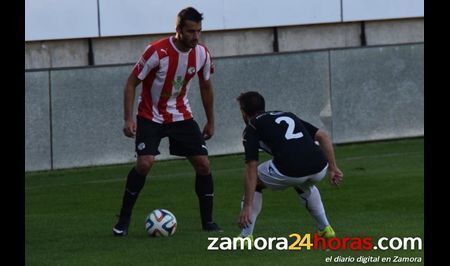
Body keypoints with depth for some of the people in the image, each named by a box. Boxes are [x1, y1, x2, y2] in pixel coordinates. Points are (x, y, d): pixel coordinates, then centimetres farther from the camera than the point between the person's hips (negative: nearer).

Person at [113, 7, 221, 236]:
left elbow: (205, 85, 10)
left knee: (203, 164, -5)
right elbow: (132, 82, -15)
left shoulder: (201, 54, -8)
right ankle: (123, 221, -8)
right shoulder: (157, 52, -23)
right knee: (145, 163, -22)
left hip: (181, 116, 5)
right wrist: (128, 119, -23)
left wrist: (210, 122, 14)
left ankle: (208, 222, 8)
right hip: (151, 116, -5)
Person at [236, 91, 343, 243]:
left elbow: (251, 169, 5)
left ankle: (245, 236, 17)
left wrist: (247, 206, 3)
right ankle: (325, 229, 36)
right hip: (319, 168, 5)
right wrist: (333, 168, 21)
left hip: (288, 171, -5)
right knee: (304, 184, 41)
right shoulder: (287, 115, 32)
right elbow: (323, 136, 23)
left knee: (254, 181, 24)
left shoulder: (252, 128, 15)